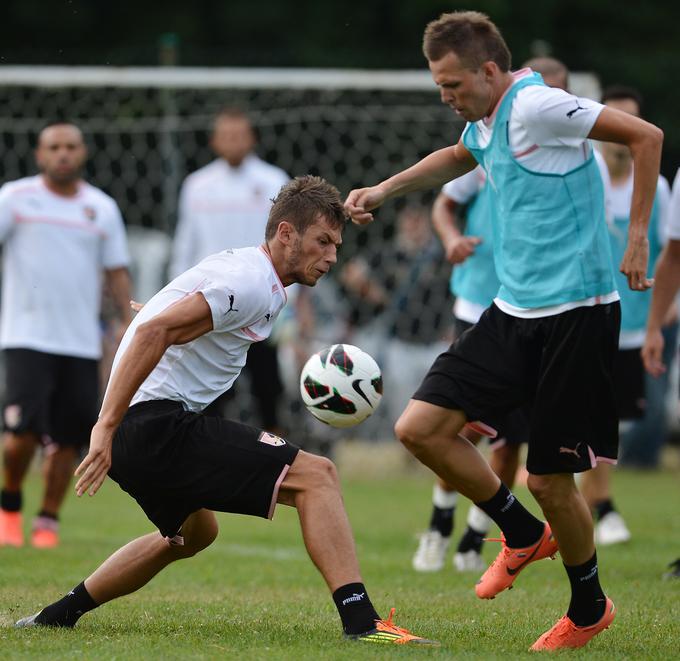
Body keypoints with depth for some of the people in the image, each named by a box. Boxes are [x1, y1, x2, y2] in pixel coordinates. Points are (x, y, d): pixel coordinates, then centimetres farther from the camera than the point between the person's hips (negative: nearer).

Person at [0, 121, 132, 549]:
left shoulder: (102, 208, 11)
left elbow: (117, 272, 14)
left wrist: (130, 325, 4)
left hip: (82, 342, 3)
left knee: (68, 439, 0)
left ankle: (48, 521, 15)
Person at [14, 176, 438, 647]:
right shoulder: (252, 283, -13)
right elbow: (154, 332, -24)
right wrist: (107, 426, -27)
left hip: (142, 433, 11)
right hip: (157, 426, -11)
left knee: (193, 533, 35)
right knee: (316, 475, -15)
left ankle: (58, 615, 38)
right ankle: (361, 621, -23)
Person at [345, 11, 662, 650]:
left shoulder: (536, 107, -16)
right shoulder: (484, 124, 11)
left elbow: (646, 136, -17)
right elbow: (457, 158, 36)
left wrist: (636, 236, -17)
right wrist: (383, 190, 27)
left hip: (575, 313, -8)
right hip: (512, 311, 8)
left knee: (548, 480, -3)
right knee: (420, 427, -2)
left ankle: (588, 608, 23)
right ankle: (523, 535, 19)